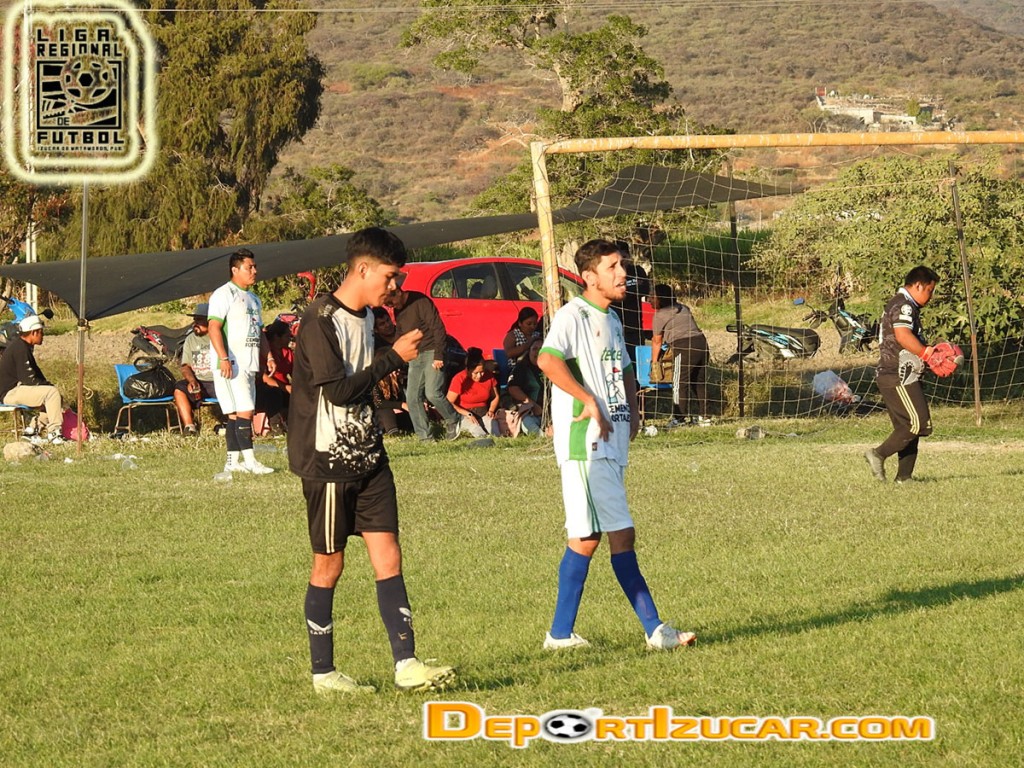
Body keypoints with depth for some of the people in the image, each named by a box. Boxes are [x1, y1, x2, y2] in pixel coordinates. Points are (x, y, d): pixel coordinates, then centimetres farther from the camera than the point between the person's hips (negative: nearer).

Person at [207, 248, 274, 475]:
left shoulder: (253, 299, 21)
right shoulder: (224, 294, -7)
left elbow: (259, 332, 27)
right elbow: (214, 327, -16)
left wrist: (268, 356, 15)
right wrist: (223, 358, -24)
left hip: (250, 365, 9)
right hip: (231, 364, -9)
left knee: (235, 414, 9)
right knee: (244, 411, -14)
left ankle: (233, 460, 11)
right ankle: (249, 460, -15)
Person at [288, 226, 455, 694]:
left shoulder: (365, 317, 12)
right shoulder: (321, 321, -16)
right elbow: (337, 390, -22)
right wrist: (394, 358, -18)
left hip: (368, 457, 8)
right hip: (328, 460, -8)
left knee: (388, 555, -1)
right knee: (329, 564, 1)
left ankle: (406, 665, -4)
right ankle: (322, 673, 11)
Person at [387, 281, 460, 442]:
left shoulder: (421, 302, -14)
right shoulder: (398, 311, 12)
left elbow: (438, 328, -17)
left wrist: (438, 356, -20)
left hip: (432, 353, -9)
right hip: (415, 357, 9)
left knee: (432, 393, -18)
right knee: (412, 397, 1)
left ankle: (453, 421, 6)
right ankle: (424, 436, 6)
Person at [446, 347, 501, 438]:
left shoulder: (488, 376, -1)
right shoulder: (459, 379, -14)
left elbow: (495, 397, 16)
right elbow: (450, 403, -13)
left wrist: (491, 410, -3)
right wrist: (468, 414, -20)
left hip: (483, 413, 4)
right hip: (465, 414, -4)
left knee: (496, 434, -23)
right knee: (480, 434, -31)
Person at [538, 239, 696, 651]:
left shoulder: (612, 320, 19)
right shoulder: (573, 315, -10)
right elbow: (548, 359, -27)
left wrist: (632, 410, 15)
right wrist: (589, 401, -25)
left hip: (612, 441, 10)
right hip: (585, 443, -10)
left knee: (586, 537, 9)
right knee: (622, 535, -9)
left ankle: (561, 633, 12)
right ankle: (654, 629, -7)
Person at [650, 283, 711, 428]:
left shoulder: (660, 316, 1)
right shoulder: (684, 308, 21)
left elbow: (657, 342, 7)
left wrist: (654, 362, 17)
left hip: (684, 348, -7)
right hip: (701, 342, 7)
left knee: (681, 383, 0)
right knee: (700, 382, 13)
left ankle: (680, 418, -2)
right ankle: (703, 417, 17)